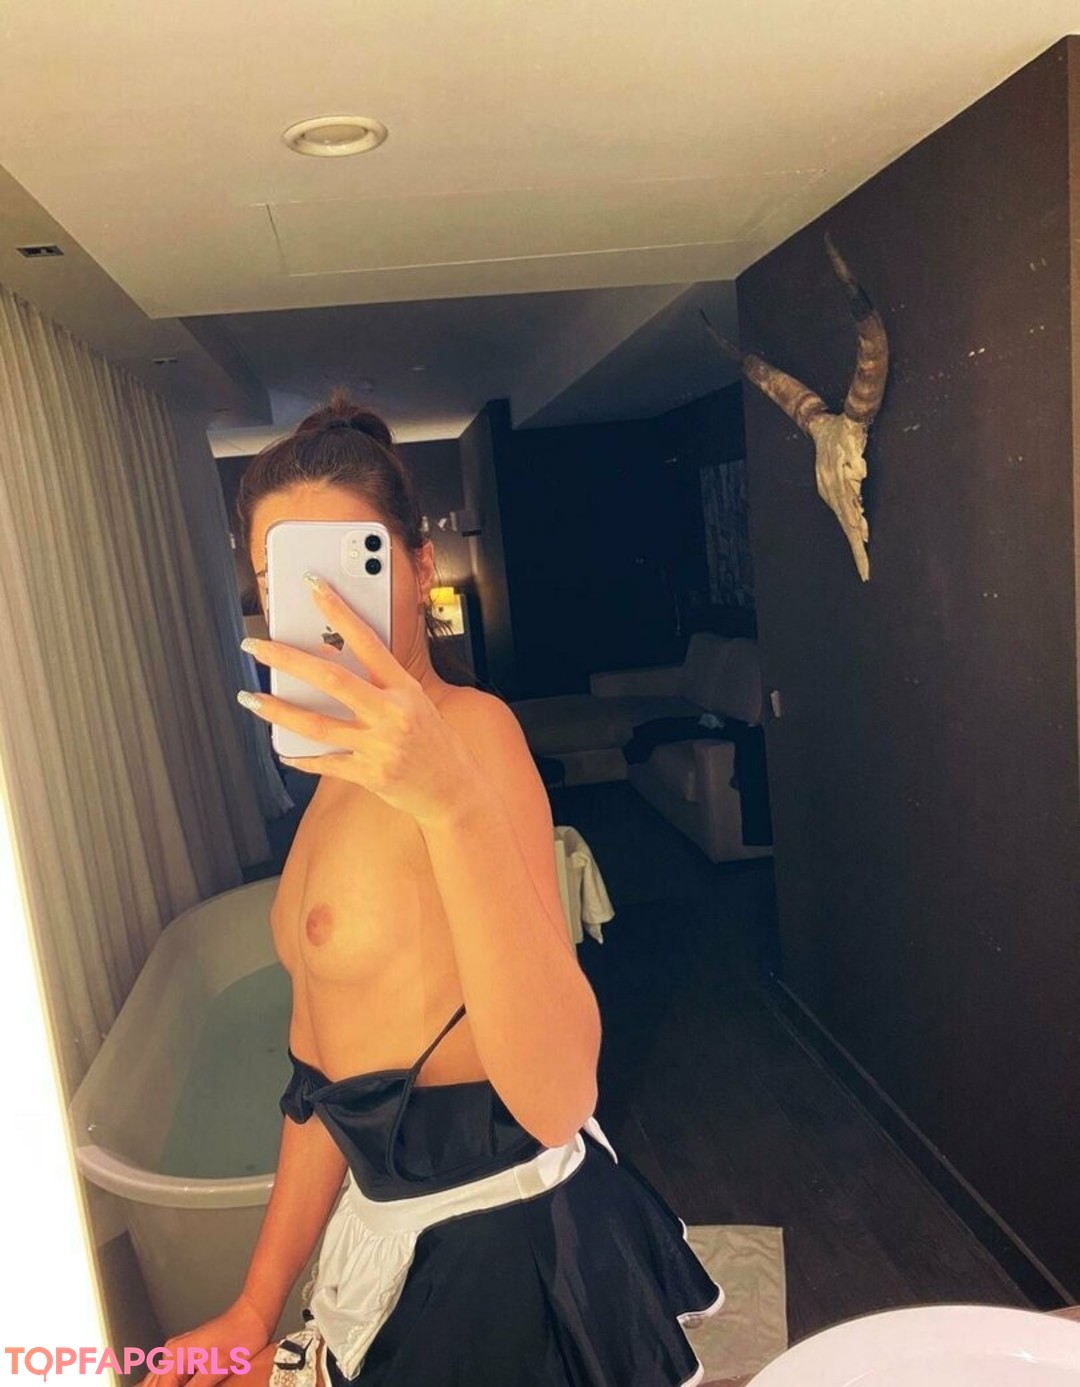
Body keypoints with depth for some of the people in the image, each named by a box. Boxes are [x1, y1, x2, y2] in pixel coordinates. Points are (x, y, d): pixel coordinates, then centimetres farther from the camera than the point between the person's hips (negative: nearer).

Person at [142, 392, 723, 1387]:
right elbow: (336, 1076, 7)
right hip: (400, 1225, 8)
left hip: (502, 1240, -7)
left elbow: (558, 1098, -32)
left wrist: (452, 801, -43)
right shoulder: (348, 770, 6)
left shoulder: (473, 728, -21)